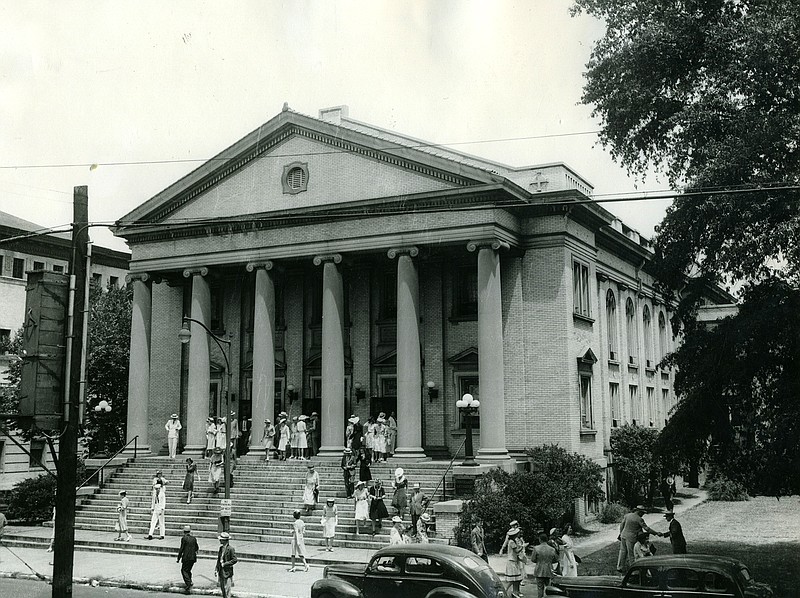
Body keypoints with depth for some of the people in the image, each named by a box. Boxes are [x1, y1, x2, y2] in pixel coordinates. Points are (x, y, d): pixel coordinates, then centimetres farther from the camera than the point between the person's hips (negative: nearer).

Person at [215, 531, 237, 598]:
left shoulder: (230, 549, -15)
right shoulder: (221, 548, 9)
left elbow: (234, 560, -15)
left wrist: (224, 564, -17)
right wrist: (216, 569, 10)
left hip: (228, 572, -7)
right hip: (221, 572, 7)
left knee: (227, 589, -4)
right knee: (222, 588, 14)